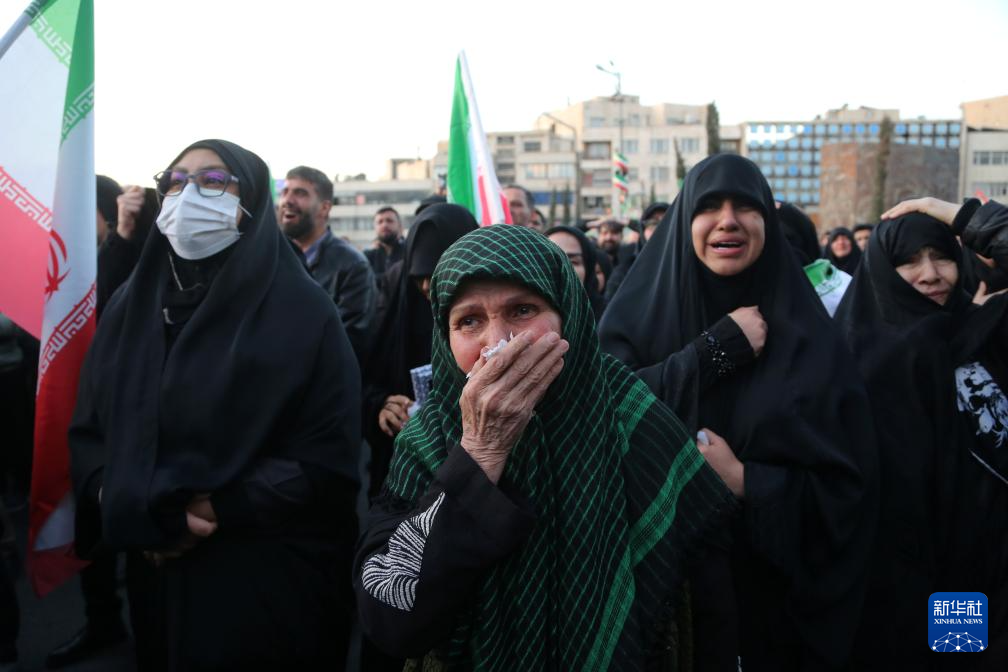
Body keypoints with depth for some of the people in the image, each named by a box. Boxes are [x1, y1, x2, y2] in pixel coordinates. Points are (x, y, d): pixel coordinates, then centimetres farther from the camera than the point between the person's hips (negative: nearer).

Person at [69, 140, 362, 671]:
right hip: (156, 576, 4)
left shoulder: (302, 310, -10)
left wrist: (217, 512, -19)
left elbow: (330, 458, -13)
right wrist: (132, 510, -13)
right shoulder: (130, 304, 5)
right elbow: (87, 431, 5)